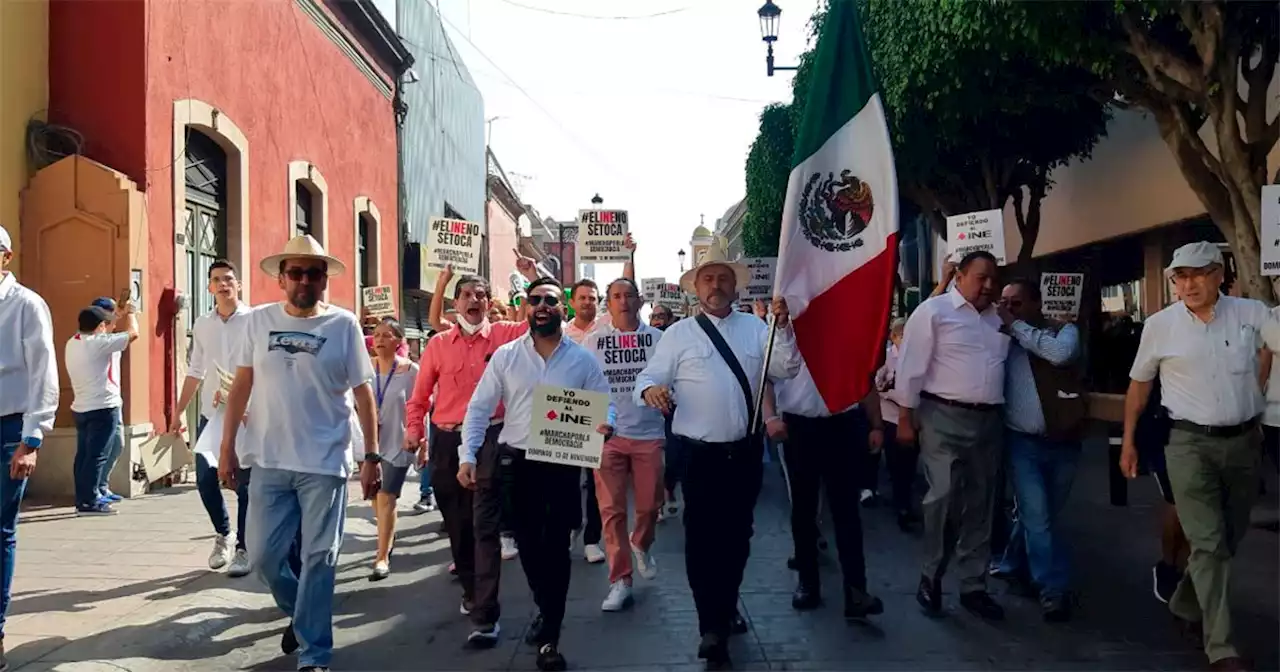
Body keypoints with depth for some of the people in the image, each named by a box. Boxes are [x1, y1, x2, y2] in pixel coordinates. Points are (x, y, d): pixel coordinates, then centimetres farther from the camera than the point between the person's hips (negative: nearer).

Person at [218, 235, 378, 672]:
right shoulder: (258, 321, 3)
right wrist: (227, 447, 5)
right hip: (269, 463, 3)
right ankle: (302, 614, 35)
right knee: (262, 557, 7)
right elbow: (241, 386, 8)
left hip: (324, 465, -2)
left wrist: (372, 456, -4)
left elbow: (363, 393, -1)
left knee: (318, 559, 3)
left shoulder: (343, 324, -3)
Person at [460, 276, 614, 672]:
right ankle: (547, 611, 38)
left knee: (555, 548, 1)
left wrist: (606, 423, -20)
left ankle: (550, 638, 10)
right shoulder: (505, 356, 1)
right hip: (517, 462, 1)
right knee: (528, 545, 12)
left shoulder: (582, 359, 1)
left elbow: (605, 403, 4)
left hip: (563, 464, -1)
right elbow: (479, 409, 0)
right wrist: (467, 455, -11)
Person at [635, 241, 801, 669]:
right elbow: (649, 378, -6)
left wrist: (783, 328, -17)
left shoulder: (755, 328, 7)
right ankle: (711, 627, 11)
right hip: (701, 453, -3)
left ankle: (728, 606, 37)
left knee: (738, 534, 17)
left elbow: (787, 369, -2)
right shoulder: (679, 334, -1)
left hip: (746, 451, 3)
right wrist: (651, 389, -30)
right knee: (702, 538, -1)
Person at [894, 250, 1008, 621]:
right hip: (944, 417, -6)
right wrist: (905, 418, -10)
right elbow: (911, 367, -8)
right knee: (944, 497, -12)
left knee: (980, 505, 10)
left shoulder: (999, 319, 14)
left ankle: (974, 586, 20)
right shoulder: (934, 310, -5)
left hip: (988, 420, 6)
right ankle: (931, 576, 8)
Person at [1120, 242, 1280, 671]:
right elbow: (1139, 385, 8)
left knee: (1228, 539, 15)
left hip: (1244, 441, 3)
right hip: (1190, 443, -3)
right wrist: (1128, 441, 8)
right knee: (1208, 543, -6)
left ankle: (1186, 605, 39)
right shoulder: (1160, 325, -2)